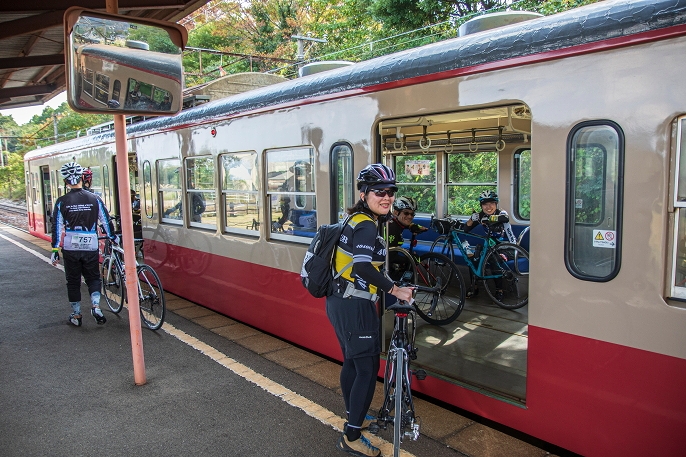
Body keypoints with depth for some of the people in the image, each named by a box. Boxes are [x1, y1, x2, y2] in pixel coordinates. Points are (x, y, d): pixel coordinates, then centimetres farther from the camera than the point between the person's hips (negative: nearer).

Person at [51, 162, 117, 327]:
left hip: (70, 248, 0)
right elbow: (106, 221, 3)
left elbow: (57, 227, -4)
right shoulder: (94, 199, -3)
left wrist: (55, 250, 1)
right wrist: (113, 237, 18)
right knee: (93, 278, 14)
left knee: (73, 282, 11)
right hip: (91, 247, 0)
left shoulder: (61, 202, -5)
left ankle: (76, 315, 17)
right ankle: (95, 305, -6)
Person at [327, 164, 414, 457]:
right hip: (355, 307, -10)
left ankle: (354, 417, 40)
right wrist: (396, 290, -24)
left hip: (339, 302, 10)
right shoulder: (367, 226, -17)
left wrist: (385, 289, 26)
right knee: (368, 369, -1)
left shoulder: (356, 220, 13)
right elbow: (363, 267, -30)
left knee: (352, 362, 22)